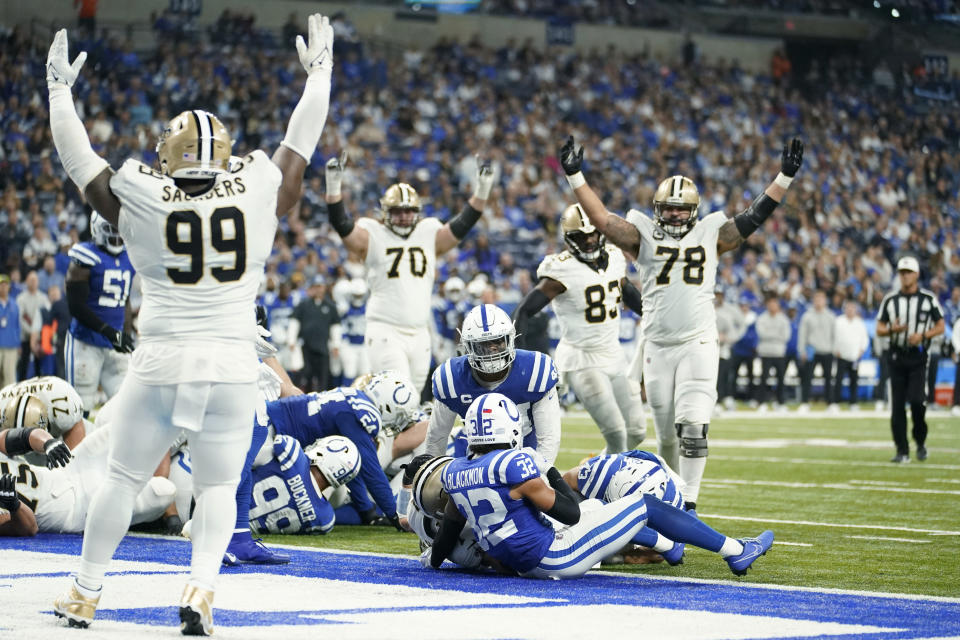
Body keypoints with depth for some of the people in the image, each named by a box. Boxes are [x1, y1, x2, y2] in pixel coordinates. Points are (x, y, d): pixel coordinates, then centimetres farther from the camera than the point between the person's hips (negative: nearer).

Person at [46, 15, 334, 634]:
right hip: (232, 367, 0)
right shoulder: (259, 192, -2)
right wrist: (319, 72, 29)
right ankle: (201, 588, -9)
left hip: (159, 365, 0)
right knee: (218, 487, 11)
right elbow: (301, 146, 15)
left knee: (123, 479, 13)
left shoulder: (140, 199, -3)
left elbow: (80, 161, 11)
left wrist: (61, 87, 25)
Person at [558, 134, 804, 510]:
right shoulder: (643, 235, 8)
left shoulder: (711, 234, 9)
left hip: (698, 345, -1)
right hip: (658, 346, 1)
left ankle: (689, 504, -12)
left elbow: (754, 217, 9)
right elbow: (601, 220, 1)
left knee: (693, 428, -15)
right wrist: (575, 177, -6)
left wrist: (785, 176, 5)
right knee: (666, 434, 9)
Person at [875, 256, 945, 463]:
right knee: (897, 406, 0)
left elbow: (940, 326, 5)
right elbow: (879, 329, 9)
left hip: (918, 357, -2)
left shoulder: (928, 299, 2)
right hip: (897, 356, 2)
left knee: (917, 401, -15)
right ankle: (902, 451, 6)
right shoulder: (890, 299, 7)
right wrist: (892, 330, -13)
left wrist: (923, 335, -12)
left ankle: (920, 442, 9)